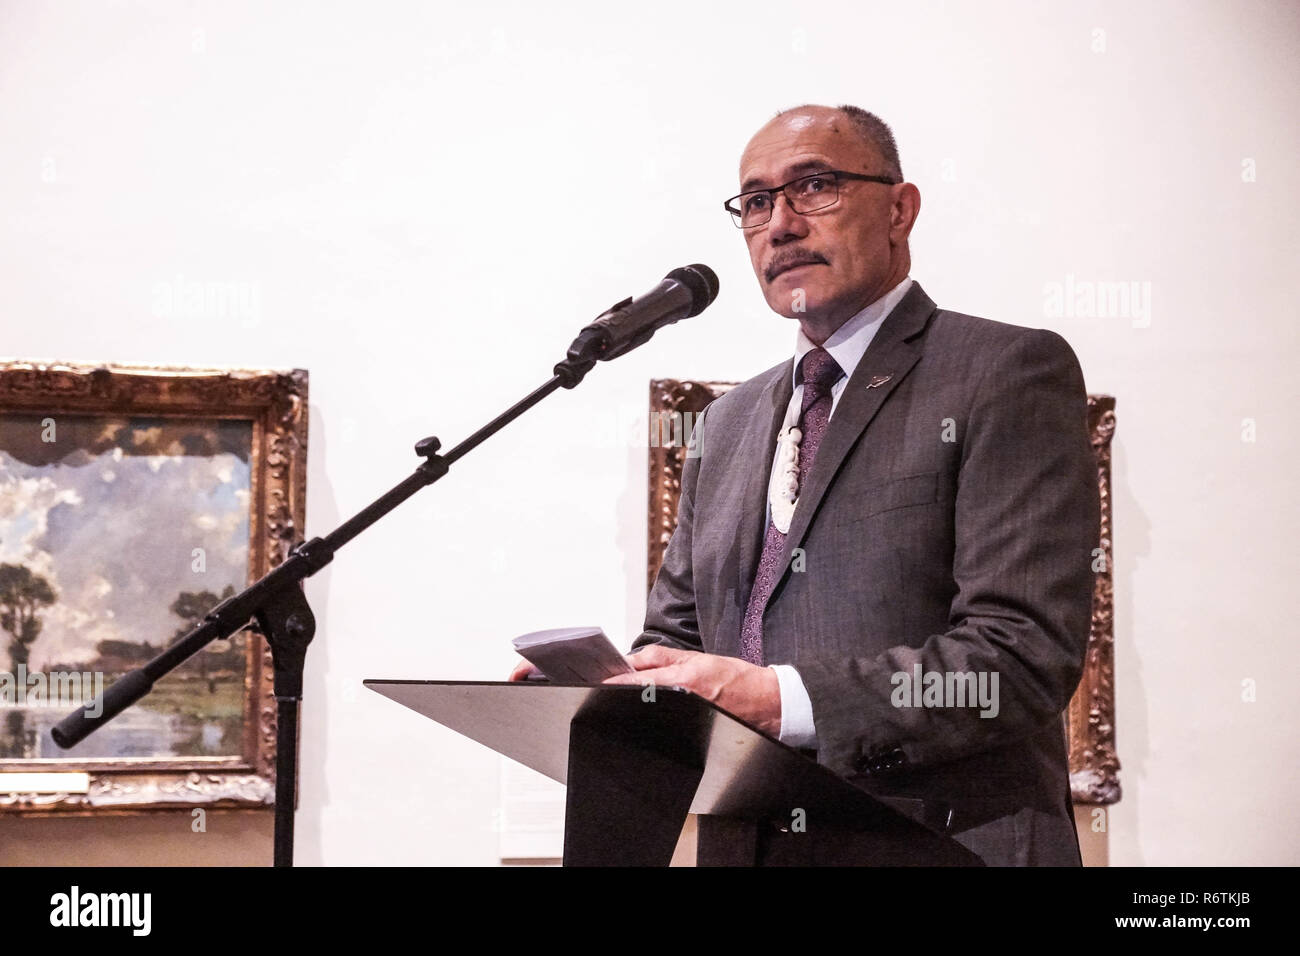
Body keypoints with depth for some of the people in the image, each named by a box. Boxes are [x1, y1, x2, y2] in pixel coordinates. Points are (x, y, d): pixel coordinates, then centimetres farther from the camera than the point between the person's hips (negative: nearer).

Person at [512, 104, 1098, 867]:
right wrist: (600, 688, 0)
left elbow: (1025, 652, -11)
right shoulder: (729, 424, 20)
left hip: (952, 843, -5)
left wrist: (780, 700, -20)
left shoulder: (1010, 374, -1)